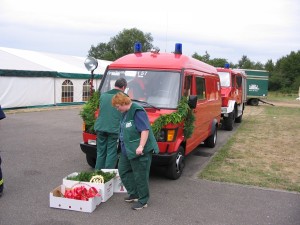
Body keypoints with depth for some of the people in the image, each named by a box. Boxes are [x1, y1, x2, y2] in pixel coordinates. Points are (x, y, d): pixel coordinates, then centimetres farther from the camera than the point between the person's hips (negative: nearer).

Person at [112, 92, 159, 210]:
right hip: (127, 150, 11)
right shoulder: (126, 113, 13)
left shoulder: (137, 112, -17)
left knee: (140, 175, -1)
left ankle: (143, 201, 13)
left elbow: (145, 130, -24)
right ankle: (134, 194, 28)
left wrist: (141, 146, -30)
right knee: (123, 170, 16)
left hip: (140, 151, -10)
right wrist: (122, 143, 25)